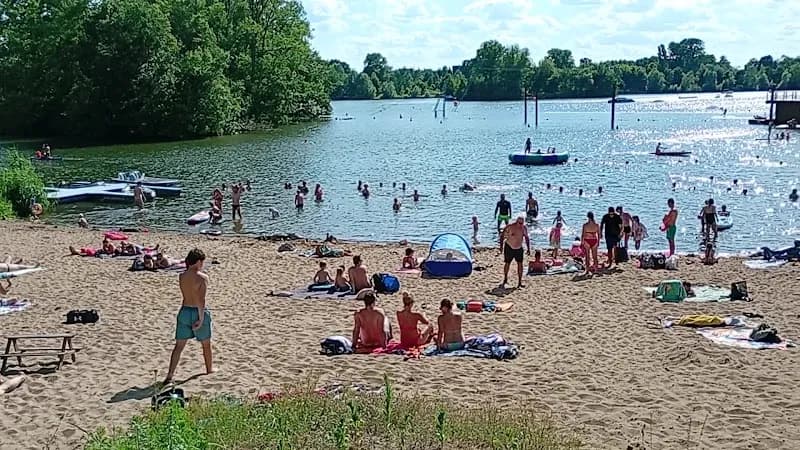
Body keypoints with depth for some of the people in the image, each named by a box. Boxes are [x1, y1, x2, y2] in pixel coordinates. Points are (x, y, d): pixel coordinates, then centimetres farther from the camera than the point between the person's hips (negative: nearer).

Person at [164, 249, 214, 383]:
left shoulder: (181, 276, 0)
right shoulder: (203, 277, -15)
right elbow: (201, 300, -22)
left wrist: (188, 267, 15)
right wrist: (201, 318, -19)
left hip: (184, 311, 4)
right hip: (198, 312, -4)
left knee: (179, 345, 6)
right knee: (206, 343, 18)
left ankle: (170, 375, -4)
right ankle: (209, 369, 36)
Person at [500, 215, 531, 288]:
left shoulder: (524, 228, -3)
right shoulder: (509, 227, -15)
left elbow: (526, 238, 9)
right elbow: (502, 236, -9)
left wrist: (528, 249, 5)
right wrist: (501, 245, -19)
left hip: (519, 248, 3)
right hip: (509, 247, -3)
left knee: (520, 264, -5)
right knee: (507, 263, 8)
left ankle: (519, 282, -2)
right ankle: (505, 279, 30)